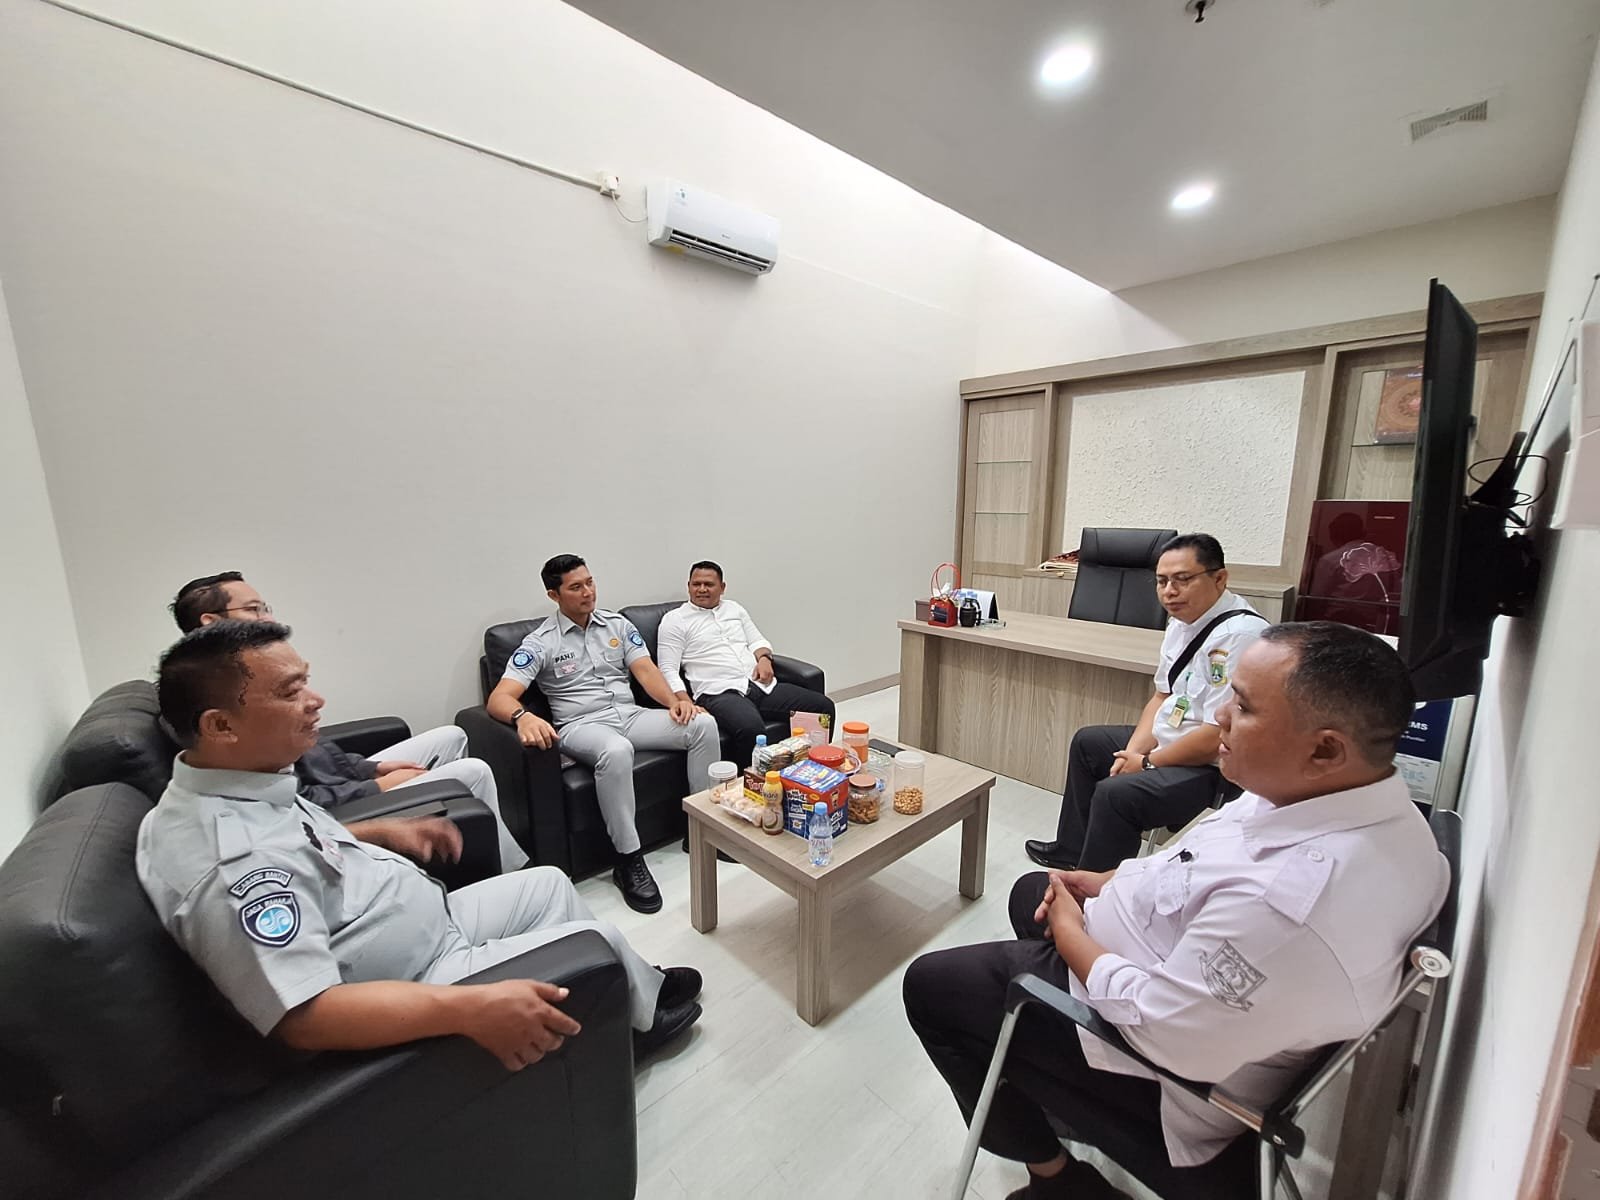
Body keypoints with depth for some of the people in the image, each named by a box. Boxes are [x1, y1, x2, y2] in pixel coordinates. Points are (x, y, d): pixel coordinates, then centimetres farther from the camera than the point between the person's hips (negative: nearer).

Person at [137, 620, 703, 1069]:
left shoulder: (233, 789, -3)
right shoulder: (232, 866, -35)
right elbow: (305, 1016, -38)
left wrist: (384, 831, 8)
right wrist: (472, 1008, -40)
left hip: (423, 921, 9)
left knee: (549, 882, 18)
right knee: (600, 940, -2)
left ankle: (643, 989, 37)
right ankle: (644, 1015, 33)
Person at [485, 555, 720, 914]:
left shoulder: (618, 624, 10)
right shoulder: (539, 643, -2)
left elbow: (646, 671, 3)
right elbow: (499, 697, -11)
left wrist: (675, 700, -18)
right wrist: (523, 717, -36)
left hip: (630, 715, 5)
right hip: (582, 725, -4)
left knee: (703, 725, -19)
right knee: (617, 750, -41)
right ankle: (629, 859, -24)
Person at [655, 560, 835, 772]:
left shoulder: (734, 608, 22)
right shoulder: (674, 620, 6)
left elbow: (757, 641, 26)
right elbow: (668, 670, -1)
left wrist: (764, 658, 1)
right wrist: (687, 705, -17)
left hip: (761, 685, 6)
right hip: (718, 694, -6)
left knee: (823, 707, -8)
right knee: (751, 728, -39)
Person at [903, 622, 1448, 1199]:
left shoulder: (1292, 906, -41)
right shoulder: (1371, 804, -11)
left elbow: (1159, 1028, -29)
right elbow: (1212, 868, 4)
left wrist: (1070, 934, -14)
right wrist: (1107, 881, -1)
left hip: (1170, 1067, -8)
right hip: (1187, 959, 9)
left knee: (931, 986, 1)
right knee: (1031, 891, 26)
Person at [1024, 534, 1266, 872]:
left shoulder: (1238, 635, -27)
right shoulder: (1182, 622, 2)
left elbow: (1218, 737, -29)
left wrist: (1146, 763, -15)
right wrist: (1133, 751, -4)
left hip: (1216, 768, -10)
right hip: (1170, 740, 10)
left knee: (1114, 793, -25)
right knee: (1087, 742, 19)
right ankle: (1072, 851, 33)